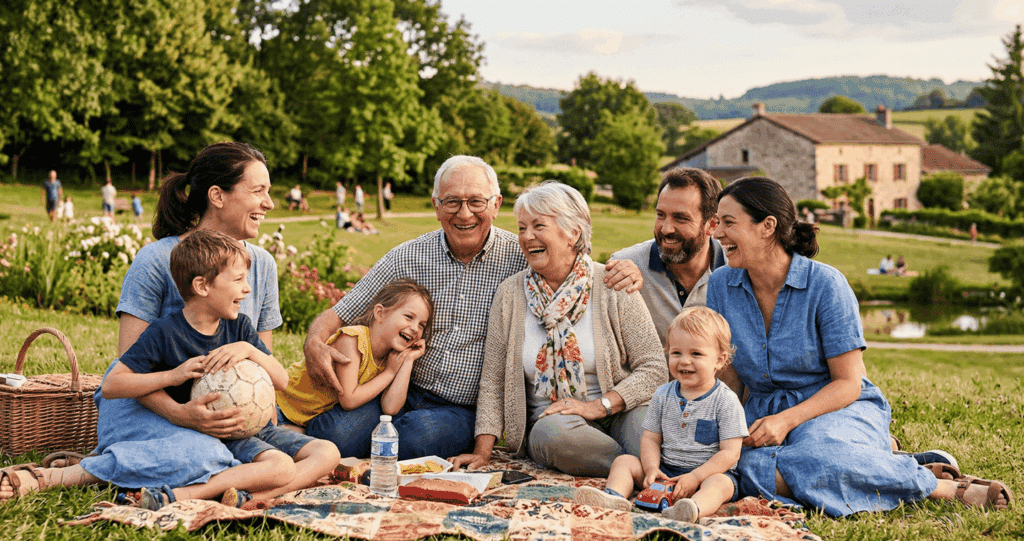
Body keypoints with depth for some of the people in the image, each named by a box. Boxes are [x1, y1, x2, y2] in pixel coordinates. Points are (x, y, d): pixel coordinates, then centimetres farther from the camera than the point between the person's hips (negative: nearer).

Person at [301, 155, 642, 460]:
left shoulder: (522, 258, -3)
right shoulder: (406, 258, 2)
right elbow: (339, 315, 6)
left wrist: (622, 273, -17)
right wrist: (314, 344, -17)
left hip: (465, 412, -1)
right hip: (399, 395, 1)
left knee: (423, 433, -34)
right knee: (338, 434, -28)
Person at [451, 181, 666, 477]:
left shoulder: (612, 287, -2)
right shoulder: (510, 294, 5)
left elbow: (654, 369, -3)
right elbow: (492, 381, 7)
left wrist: (598, 406, -16)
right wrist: (482, 452, -4)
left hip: (615, 416, -2)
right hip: (547, 418, 2)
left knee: (648, 419, -36)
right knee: (553, 431, -34)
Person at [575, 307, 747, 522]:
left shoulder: (726, 401, -8)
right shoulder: (663, 395, 7)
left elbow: (730, 453, -12)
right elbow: (651, 439, 9)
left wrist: (694, 478, -22)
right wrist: (652, 469, -12)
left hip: (710, 472, -5)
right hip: (665, 472, 5)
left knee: (721, 483, -36)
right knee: (624, 461, -9)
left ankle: (695, 507, -67)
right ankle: (615, 496, -38)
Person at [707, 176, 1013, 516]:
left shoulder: (825, 284, -11)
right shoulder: (721, 287, 2)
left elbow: (848, 383, -10)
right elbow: (726, 374, 6)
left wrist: (787, 420, -23)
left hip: (840, 409, -4)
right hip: (763, 409, 4)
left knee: (816, 463, -40)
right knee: (755, 470, -34)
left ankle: (943, 487, -19)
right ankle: (875, 461, -9)